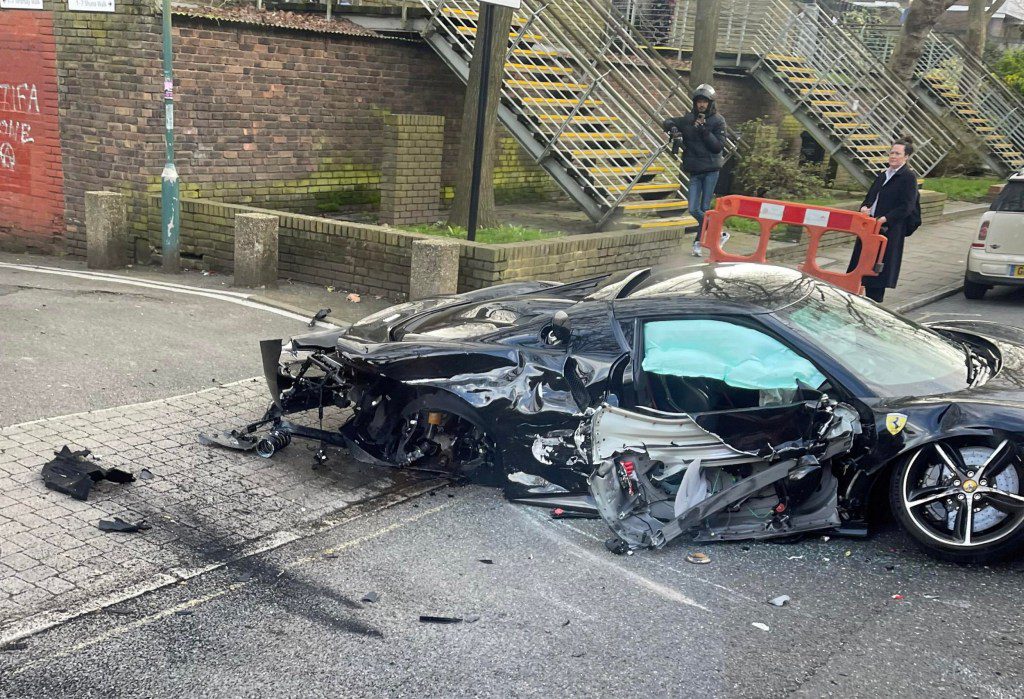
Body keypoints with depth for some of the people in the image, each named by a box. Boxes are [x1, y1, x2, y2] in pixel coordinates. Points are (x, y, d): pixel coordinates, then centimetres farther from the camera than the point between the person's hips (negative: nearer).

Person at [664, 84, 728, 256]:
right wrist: (672, 128, -6)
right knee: (694, 210, -2)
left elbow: (719, 146, -10)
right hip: (694, 171, 4)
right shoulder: (688, 119, 8)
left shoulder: (718, 121, -2)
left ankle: (699, 241, 13)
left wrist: (704, 131, -19)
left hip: (711, 169, -4)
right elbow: (668, 123, 16)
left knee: (704, 209, -5)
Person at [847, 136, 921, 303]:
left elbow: (907, 206, -13)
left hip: (890, 230, -7)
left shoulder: (908, 177, -6)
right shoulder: (883, 175, 17)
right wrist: (864, 207, -2)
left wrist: (885, 219, -22)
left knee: (879, 268, -5)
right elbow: (870, 196, 21)